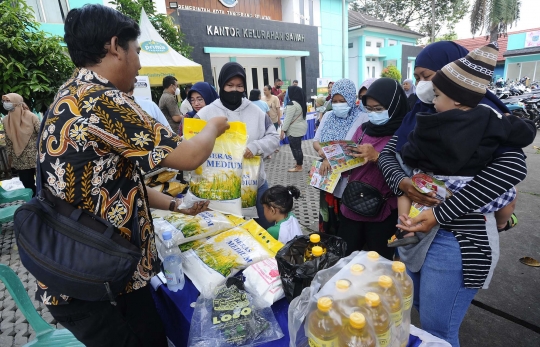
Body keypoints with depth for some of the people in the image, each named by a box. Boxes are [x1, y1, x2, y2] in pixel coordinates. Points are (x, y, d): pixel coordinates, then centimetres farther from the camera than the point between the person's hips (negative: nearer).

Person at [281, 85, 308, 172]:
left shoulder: (292, 103, -18)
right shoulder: (302, 102, 11)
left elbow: (288, 118, -21)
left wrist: (283, 130, -19)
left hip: (294, 129, -10)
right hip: (301, 127, 10)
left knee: (295, 148, -2)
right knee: (297, 147, 17)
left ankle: (299, 167, 5)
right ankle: (299, 163, 25)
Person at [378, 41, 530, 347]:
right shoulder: (420, 114, 7)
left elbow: (513, 165, -27)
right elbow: (387, 154, 4)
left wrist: (440, 214, -29)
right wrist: (401, 182, -19)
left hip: (455, 238, -6)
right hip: (414, 226, 7)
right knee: (423, 314, 25)